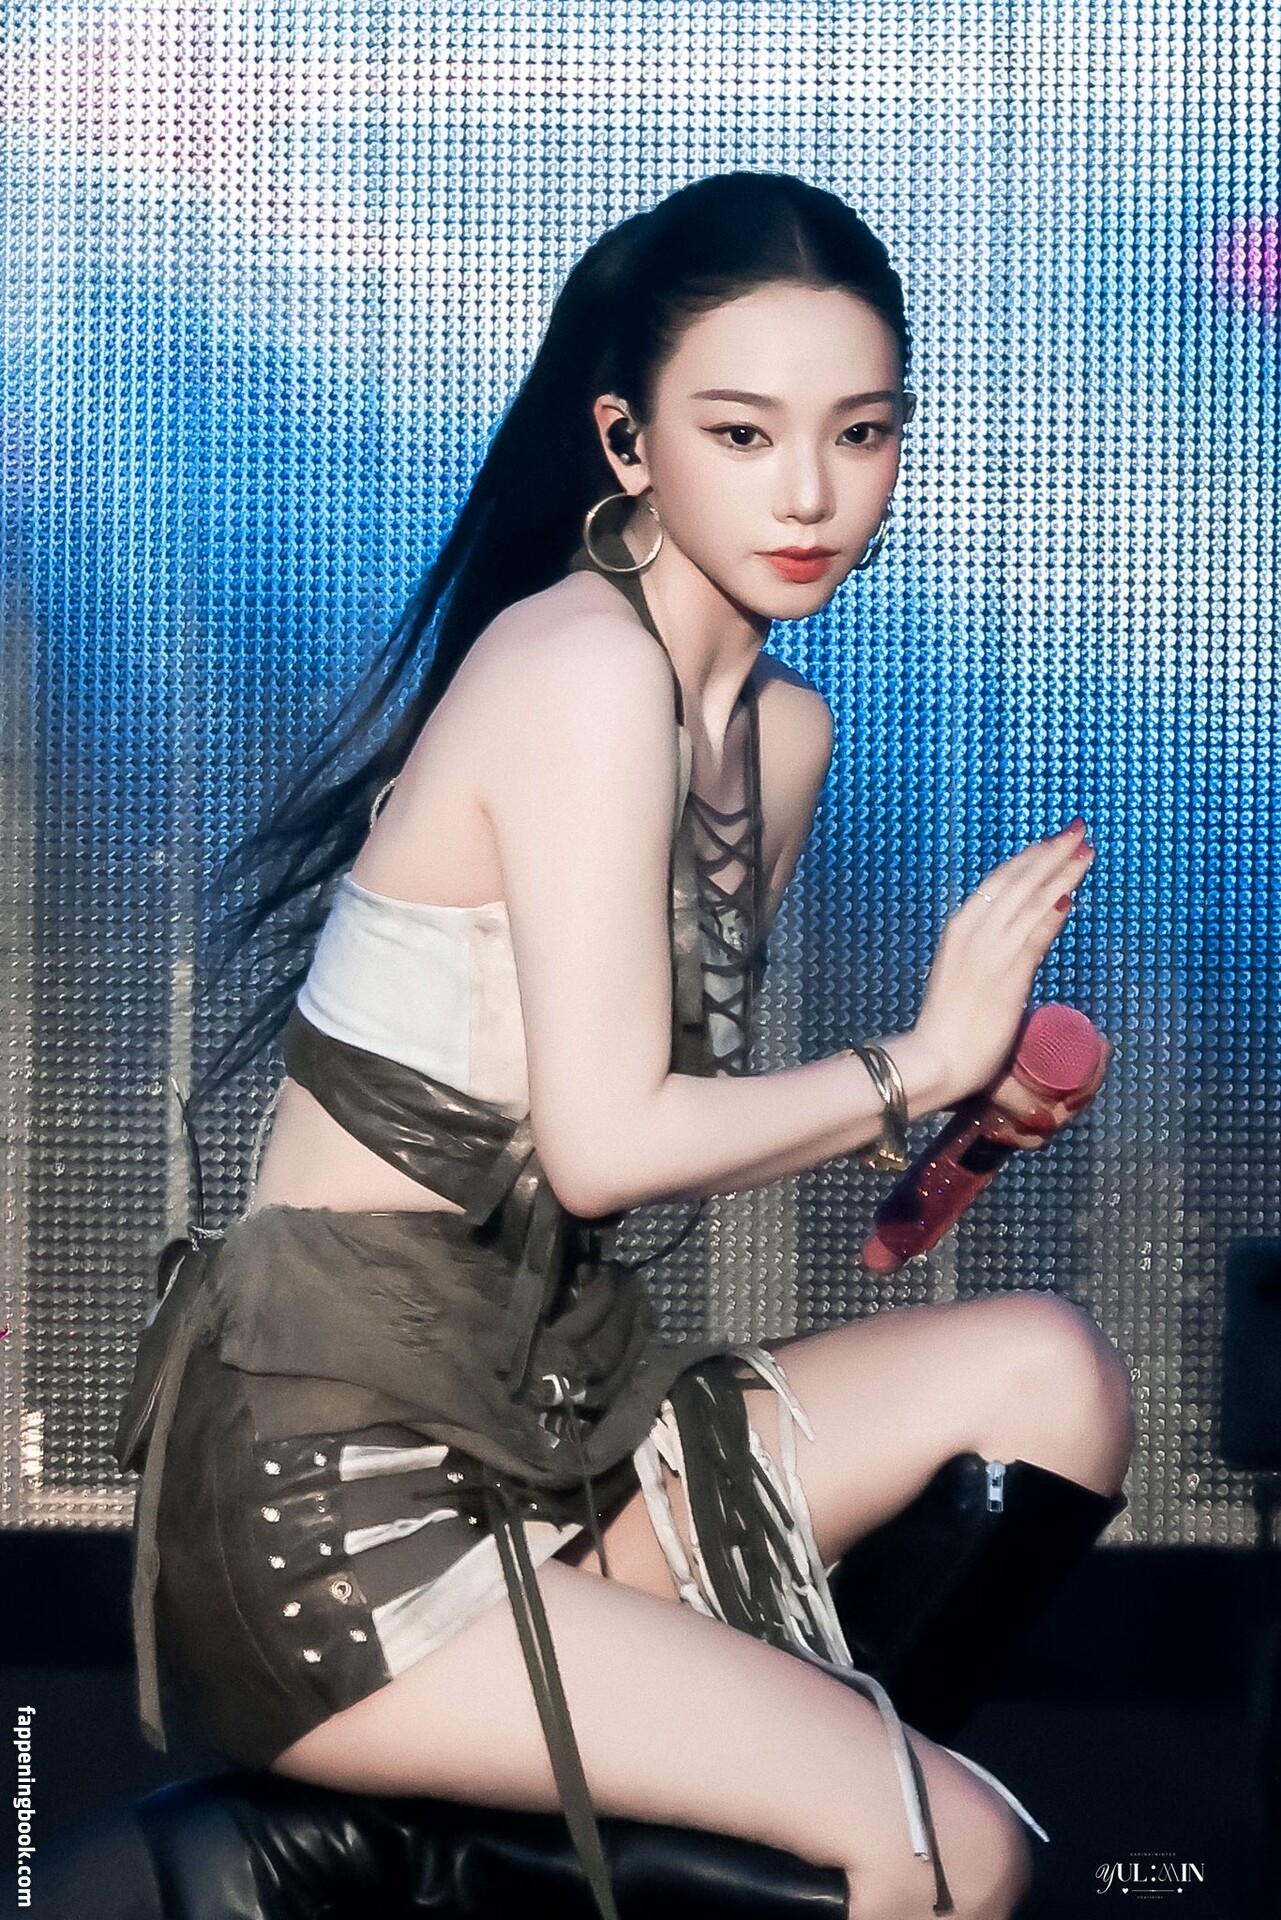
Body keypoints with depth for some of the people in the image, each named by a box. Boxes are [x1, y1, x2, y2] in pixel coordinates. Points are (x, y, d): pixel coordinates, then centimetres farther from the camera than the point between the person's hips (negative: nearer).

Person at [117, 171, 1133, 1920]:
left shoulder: (781, 731, 13)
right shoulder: (582, 662, -15)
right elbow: (599, 1141, -20)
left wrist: (945, 1109, -2)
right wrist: (913, 1065, -8)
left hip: (546, 1420, 9)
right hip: (336, 1510, -9)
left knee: (1043, 1370, -7)